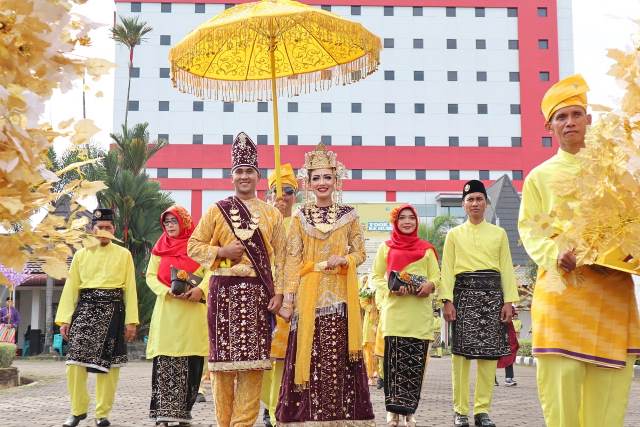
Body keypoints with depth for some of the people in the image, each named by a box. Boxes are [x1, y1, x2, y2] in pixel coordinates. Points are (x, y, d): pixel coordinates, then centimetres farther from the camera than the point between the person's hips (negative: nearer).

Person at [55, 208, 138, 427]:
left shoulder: (124, 255, 7)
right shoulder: (81, 254, 11)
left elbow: (130, 289, 3)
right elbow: (71, 288, 8)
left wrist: (131, 321, -4)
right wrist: (64, 319, -1)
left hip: (113, 310, -1)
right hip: (86, 308, 1)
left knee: (108, 363, 1)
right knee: (75, 362, -8)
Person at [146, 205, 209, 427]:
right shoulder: (160, 247, 13)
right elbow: (151, 276, 9)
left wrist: (200, 289, -21)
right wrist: (168, 291, -10)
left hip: (193, 310, -1)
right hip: (167, 309, 1)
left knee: (191, 363, -1)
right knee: (165, 362, -4)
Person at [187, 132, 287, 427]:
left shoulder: (271, 214, 10)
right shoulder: (217, 211, 7)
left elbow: (280, 257, 7)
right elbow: (194, 246, 7)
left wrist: (278, 292, -2)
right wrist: (221, 251, -9)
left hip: (258, 292, 1)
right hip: (224, 290, -1)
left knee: (253, 359, 0)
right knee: (222, 358, 1)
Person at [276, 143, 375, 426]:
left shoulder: (348, 215, 8)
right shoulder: (300, 217, 6)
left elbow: (360, 253, 11)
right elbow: (292, 261, 3)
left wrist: (344, 260, -11)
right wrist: (288, 299, -3)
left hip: (340, 295, 1)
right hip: (308, 294, 0)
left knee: (339, 353, -1)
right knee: (309, 354, -2)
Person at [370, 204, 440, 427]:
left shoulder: (426, 248, 15)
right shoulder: (386, 247, 12)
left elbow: (436, 276, 11)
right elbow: (376, 277, 10)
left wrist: (430, 285, -12)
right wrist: (391, 287, -10)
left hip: (420, 312, 1)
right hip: (394, 310, -1)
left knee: (415, 363, -1)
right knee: (395, 361, -7)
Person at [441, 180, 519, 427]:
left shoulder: (499, 233, 14)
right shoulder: (454, 234, 11)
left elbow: (507, 269, 10)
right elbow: (447, 270, 5)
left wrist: (509, 301, 0)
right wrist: (447, 300, -7)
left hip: (492, 293, 1)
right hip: (464, 293, -1)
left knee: (489, 353, -1)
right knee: (461, 352, -4)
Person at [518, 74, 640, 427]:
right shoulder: (540, 176, 10)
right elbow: (528, 227, 4)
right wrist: (555, 255, -16)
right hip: (562, 287, -2)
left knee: (609, 378, 1)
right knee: (561, 376, -6)